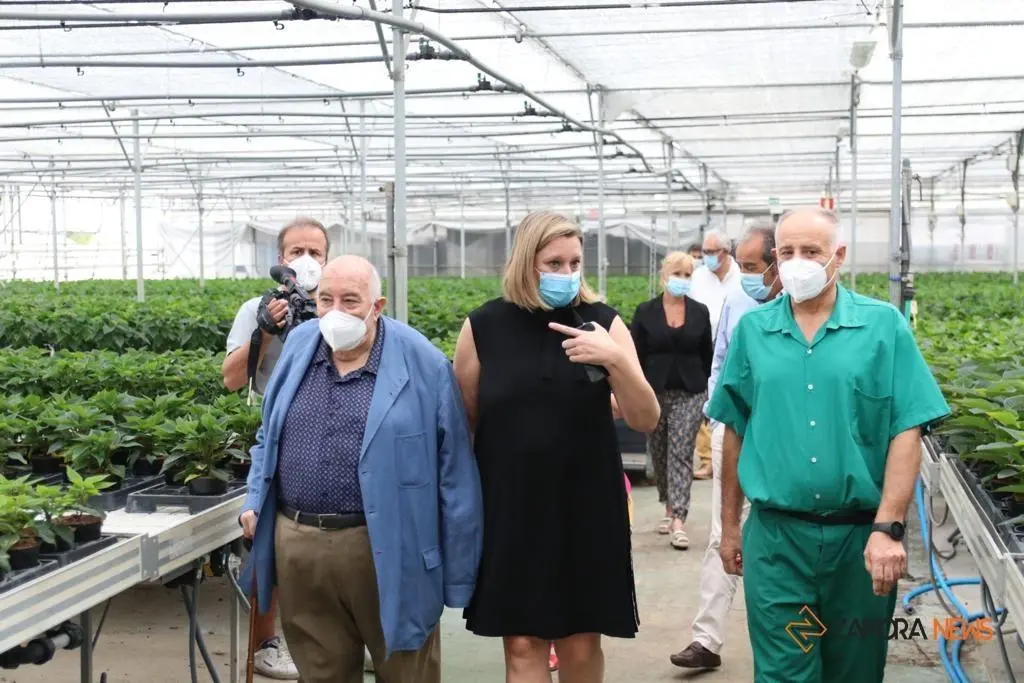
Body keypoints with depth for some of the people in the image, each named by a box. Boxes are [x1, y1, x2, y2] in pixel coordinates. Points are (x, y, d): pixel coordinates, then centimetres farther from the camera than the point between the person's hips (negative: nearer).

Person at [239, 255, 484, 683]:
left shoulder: (422, 363, -8)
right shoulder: (298, 347, 7)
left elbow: (455, 474, -4)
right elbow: (269, 436, 19)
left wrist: (458, 575, -4)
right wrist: (255, 502, 5)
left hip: (387, 551, -4)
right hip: (297, 548, 4)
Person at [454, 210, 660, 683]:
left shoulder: (604, 323, -1)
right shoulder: (483, 326, -3)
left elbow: (646, 420, -6)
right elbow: (463, 421, 8)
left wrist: (616, 359, -22)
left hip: (586, 509, 1)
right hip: (510, 511, 0)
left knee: (582, 644, 8)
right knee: (522, 644, 5)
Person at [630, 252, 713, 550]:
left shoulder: (700, 312, 4)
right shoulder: (645, 311, 0)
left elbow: (707, 356, 8)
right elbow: (636, 356, 0)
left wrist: (710, 393, 6)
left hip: (690, 393, -1)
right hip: (655, 393, 1)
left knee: (681, 453, -9)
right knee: (659, 455, 11)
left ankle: (678, 521, -14)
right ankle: (669, 508, 30)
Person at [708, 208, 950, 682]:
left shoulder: (883, 325, -2)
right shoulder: (752, 329, 4)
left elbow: (907, 431, -7)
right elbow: (735, 431, 9)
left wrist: (888, 528, -15)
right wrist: (730, 526, 10)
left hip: (861, 536, 0)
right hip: (775, 538, 0)